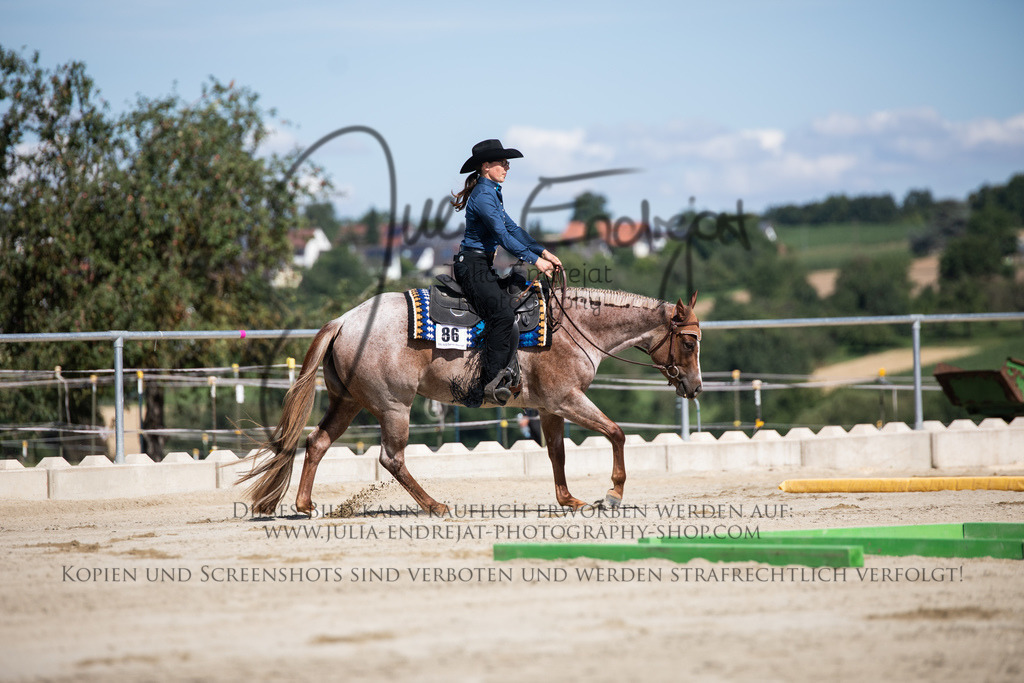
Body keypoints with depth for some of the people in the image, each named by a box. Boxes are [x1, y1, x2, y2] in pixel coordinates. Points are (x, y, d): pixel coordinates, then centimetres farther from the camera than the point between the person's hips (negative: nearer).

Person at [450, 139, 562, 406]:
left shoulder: (492, 194, 17)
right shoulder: (482, 196, -16)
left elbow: (512, 228, 18)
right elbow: (503, 236, -21)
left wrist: (543, 252, 9)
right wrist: (534, 260, -20)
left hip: (483, 265, 11)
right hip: (472, 266, -11)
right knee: (502, 313, -24)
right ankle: (491, 381, -26)